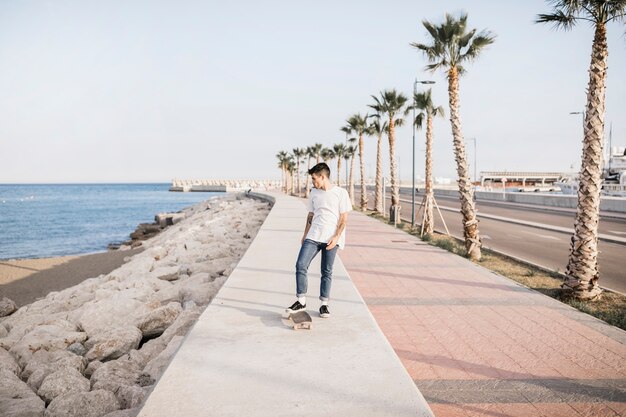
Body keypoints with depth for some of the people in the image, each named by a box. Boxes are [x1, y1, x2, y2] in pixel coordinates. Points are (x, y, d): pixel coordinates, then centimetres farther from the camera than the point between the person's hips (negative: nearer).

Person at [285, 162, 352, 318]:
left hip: (330, 239, -4)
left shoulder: (341, 193, -3)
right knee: (301, 265, -8)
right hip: (312, 237, 4)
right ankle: (301, 301, 3)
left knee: (327, 272, 4)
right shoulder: (314, 193, 12)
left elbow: (343, 218, -4)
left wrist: (336, 237, -13)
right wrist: (305, 235, 16)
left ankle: (324, 304, 16)